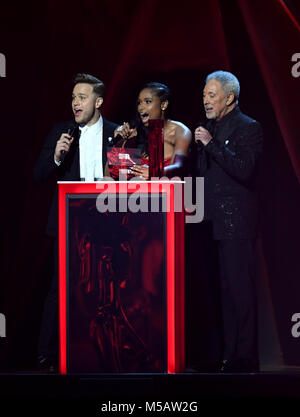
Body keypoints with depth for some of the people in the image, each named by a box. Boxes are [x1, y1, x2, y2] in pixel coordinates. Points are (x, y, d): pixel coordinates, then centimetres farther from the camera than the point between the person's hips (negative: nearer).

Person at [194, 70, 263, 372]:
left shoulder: (248, 128, -6)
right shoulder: (210, 127, 18)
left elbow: (244, 169, -20)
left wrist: (212, 144, -20)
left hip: (236, 222, -8)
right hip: (215, 220, 8)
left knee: (240, 288, -7)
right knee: (224, 289, 9)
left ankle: (244, 358, -3)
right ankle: (228, 354, 13)